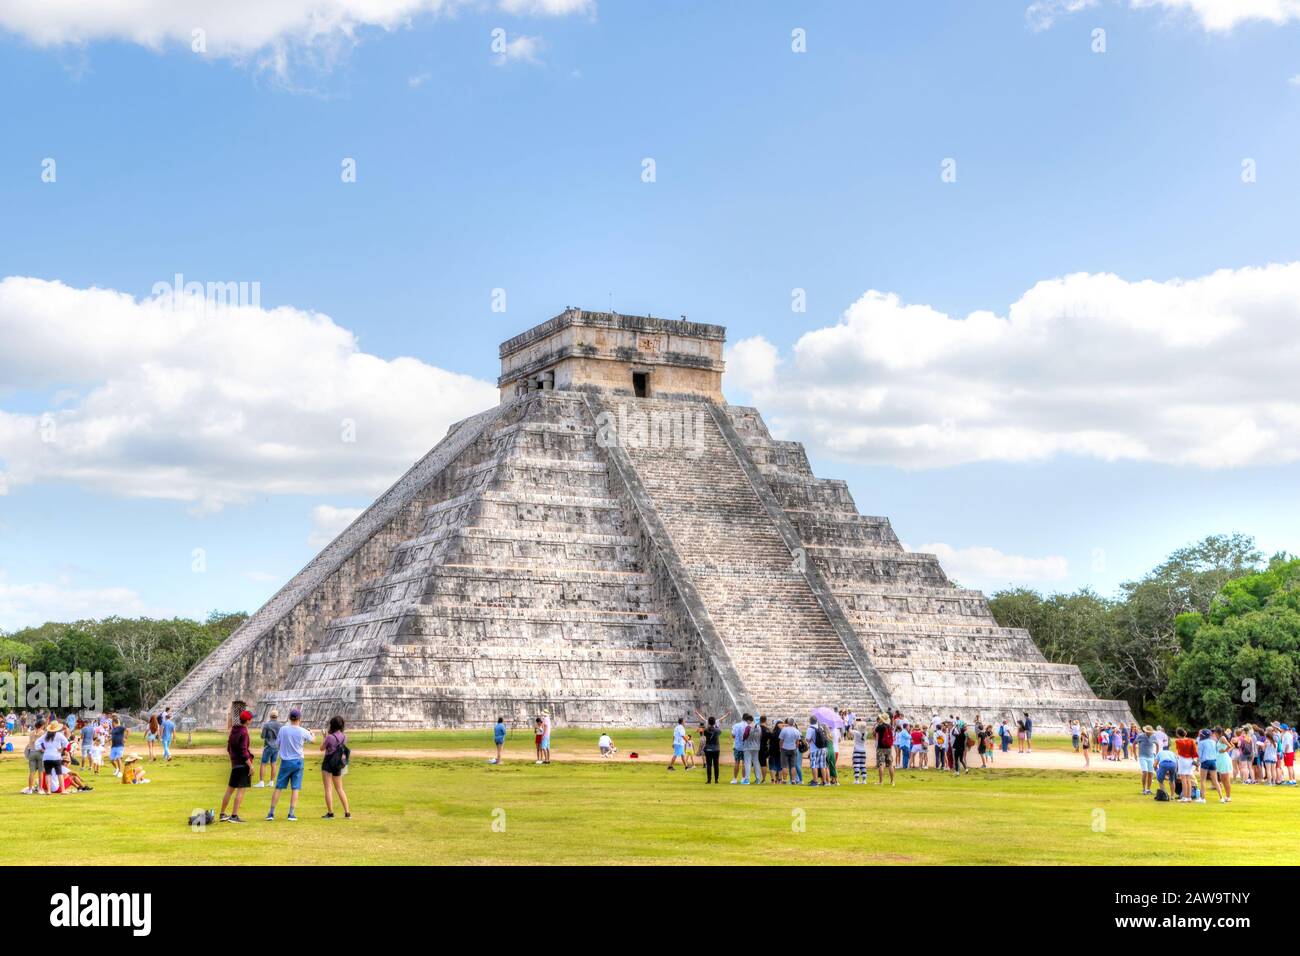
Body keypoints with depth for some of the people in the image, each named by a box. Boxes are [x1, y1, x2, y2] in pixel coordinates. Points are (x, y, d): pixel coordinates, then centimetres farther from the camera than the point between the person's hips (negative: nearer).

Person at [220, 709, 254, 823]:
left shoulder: (233, 730, 11)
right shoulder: (243, 732, -14)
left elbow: (229, 748, 18)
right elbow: (243, 751, -19)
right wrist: (251, 766, -17)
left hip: (234, 765, 8)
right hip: (244, 764, -8)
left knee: (230, 790, 14)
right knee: (241, 790, -5)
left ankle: (222, 815, 19)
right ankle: (234, 816, -9)